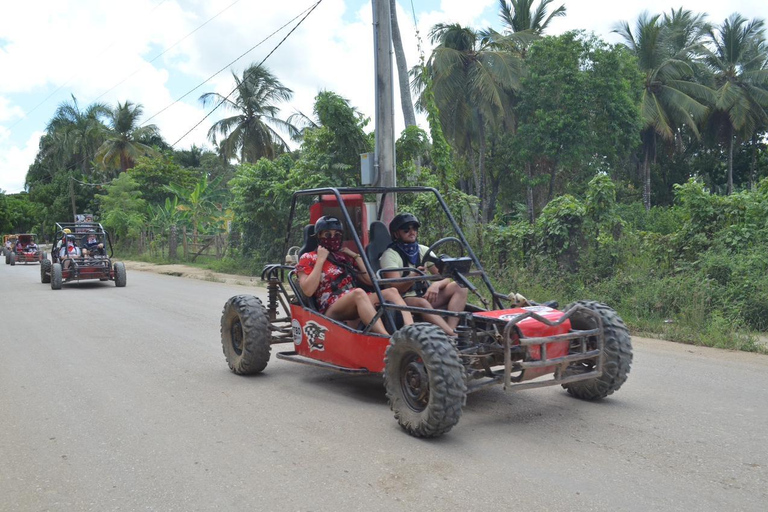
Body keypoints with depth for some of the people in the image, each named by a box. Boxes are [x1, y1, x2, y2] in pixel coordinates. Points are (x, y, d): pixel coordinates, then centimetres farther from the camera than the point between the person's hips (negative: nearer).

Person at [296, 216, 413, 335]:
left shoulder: (346, 256, 24)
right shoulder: (308, 258, 11)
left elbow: (371, 280, 16)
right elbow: (308, 291, -7)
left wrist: (356, 256, 12)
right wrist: (321, 260, -3)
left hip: (354, 305, 6)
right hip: (330, 309, -6)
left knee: (391, 292, -18)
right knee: (359, 292, -35)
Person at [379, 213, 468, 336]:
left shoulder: (423, 251, 10)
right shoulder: (390, 255, -6)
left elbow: (446, 277, 4)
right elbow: (397, 288, -17)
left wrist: (436, 285, -19)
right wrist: (414, 276, -36)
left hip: (425, 296, 6)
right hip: (404, 301, -6)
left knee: (459, 287, -15)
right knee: (422, 303, -39)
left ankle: (450, 329, -36)